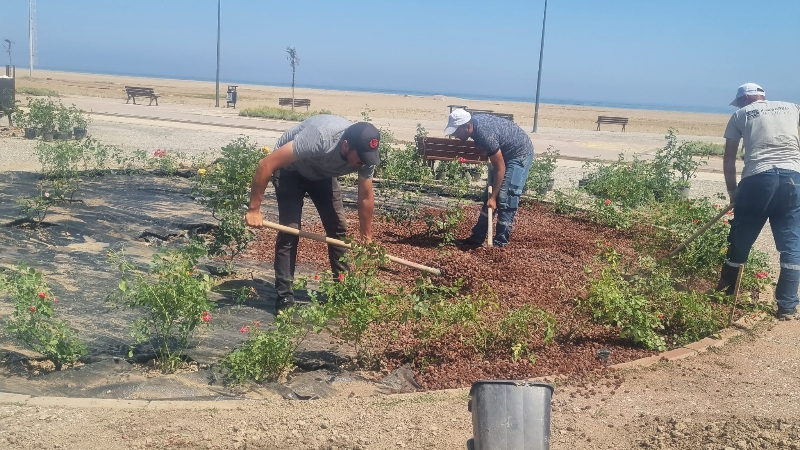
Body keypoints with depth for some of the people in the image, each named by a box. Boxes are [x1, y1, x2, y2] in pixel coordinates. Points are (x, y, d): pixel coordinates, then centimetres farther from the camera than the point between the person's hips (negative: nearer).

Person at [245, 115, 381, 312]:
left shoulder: (365, 153, -26)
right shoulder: (319, 138, -44)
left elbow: (366, 197, -8)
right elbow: (266, 164, -37)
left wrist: (367, 238, 0)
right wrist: (254, 209, -33)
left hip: (323, 174, 5)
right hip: (290, 169, -5)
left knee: (338, 228, 0)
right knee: (289, 229, -14)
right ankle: (284, 297, -5)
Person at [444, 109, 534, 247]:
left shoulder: (485, 134, -34)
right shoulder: (474, 122, -8)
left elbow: (500, 169, -27)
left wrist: (493, 197, -23)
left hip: (520, 153, -9)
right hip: (504, 152, 9)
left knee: (505, 197, -14)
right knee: (489, 194, 9)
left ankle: (500, 242, -6)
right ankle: (477, 237, 14)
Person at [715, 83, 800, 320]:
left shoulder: (741, 114, 17)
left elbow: (729, 158, 14)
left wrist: (732, 190, 21)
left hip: (757, 178, -1)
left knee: (740, 240, 13)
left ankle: (725, 294, 28)